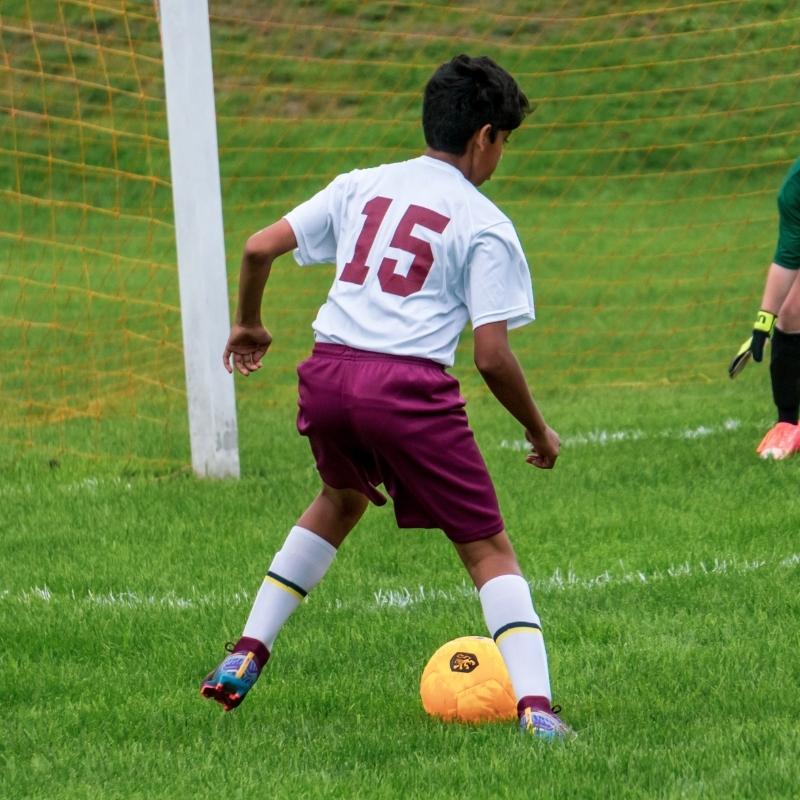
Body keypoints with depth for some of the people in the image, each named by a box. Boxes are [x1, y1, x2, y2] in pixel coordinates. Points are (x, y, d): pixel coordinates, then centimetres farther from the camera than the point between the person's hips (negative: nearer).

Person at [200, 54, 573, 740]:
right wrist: (538, 431, 11)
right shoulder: (485, 225, 3)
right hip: (410, 386, -5)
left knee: (343, 499, 34)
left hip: (327, 374, 5)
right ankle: (535, 709, -13)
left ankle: (246, 658, 29)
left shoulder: (362, 186, 16)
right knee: (489, 549, 4)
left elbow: (259, 248, 12)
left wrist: (248, 325, 30)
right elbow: (492, 355, -4)